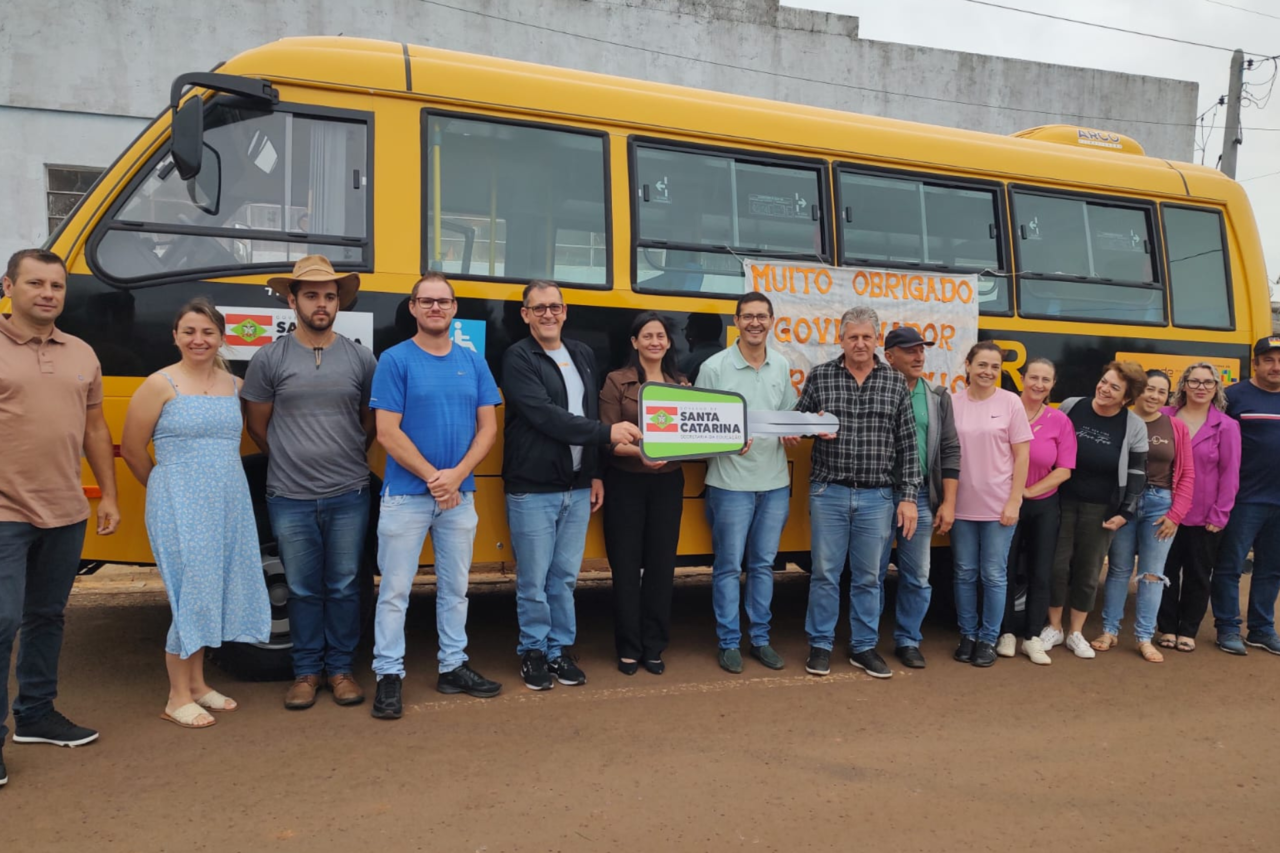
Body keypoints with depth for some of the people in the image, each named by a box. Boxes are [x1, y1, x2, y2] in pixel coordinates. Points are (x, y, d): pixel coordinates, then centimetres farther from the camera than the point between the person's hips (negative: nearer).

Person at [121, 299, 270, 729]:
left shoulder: (235, 386, 7)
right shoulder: (161, 385, -6)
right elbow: (132, 449, -2)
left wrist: (221, 483, 12)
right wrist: (168, 491, 8)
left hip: (230, 506, 5)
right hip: (180, 508, -5)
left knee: (212, 592, 11)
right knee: (191, 594, -3)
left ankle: (197, 683, 27)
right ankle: (177, 698, 10)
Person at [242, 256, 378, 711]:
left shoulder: (360, 358, 2)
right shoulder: (269, 359, -1)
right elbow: (257, 425, 7)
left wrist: (346, 460, 11)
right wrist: (293, 463, 10)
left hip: (349, 497, 1)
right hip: (291, 498, 0)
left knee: (344, 587, 8)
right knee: (303, 589, 9)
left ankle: (341, 668, 22)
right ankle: (306, 671, 22)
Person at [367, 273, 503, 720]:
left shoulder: (473, 362, 6)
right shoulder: (395, 360, -6)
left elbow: (488, 428, 3)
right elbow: (387, 432, -11)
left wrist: (456, 475, -11)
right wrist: (432, 477, -14)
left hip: (460, 495, 4)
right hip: (405, 495, -4)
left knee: (455, 586, 13)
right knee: (395, 589, 2)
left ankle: (453, 666, 25)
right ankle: (389, 675, 11)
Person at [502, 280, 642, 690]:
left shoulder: (583, 355, 12)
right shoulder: (518, 358, -8)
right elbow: (545, 415, -20)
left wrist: (596, 473, 11)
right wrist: (608, 432, -22)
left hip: (577, 488, 5)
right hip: (532, 490, -5)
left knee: (566, 576, 12)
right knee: (534, 579, 4)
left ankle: (561, 649, 25)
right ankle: (533, 652, 20)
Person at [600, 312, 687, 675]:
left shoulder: (681, 384, 10)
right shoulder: (617, 382, -3)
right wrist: (639, 451, -26)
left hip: (668, 483, 3)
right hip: (626, 483, -3)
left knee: (662, 564, 6)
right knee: (626, 565, 2)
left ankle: (654, 646, 18)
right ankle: (628, 648, 14)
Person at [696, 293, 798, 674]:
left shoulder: (781, 366, 7)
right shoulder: (714, 367, -7)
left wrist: (791, 435, -3)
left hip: (775, 482, 4)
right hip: (731, 482, -4)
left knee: (764, 564, 13)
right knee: (729, 566, 3)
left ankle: (760, 639, 24)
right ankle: (729, 643, 15)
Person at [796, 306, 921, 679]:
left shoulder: (896, 382, 3)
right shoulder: (820, 376, 1)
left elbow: (907, 444, 3)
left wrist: (908, 497, -1)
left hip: (877, 497, 1)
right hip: (829, 493, -1)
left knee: (868, 577, 9)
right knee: (825, 573, 5)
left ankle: (864, 647, 23)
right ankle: (820, 645, 19)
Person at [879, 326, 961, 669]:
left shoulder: (938, 398, 9)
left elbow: (950, 452, 8)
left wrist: (948, 503, 2)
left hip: (920, 499, 3)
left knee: (917, 577, 9)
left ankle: (908, 640, 24)